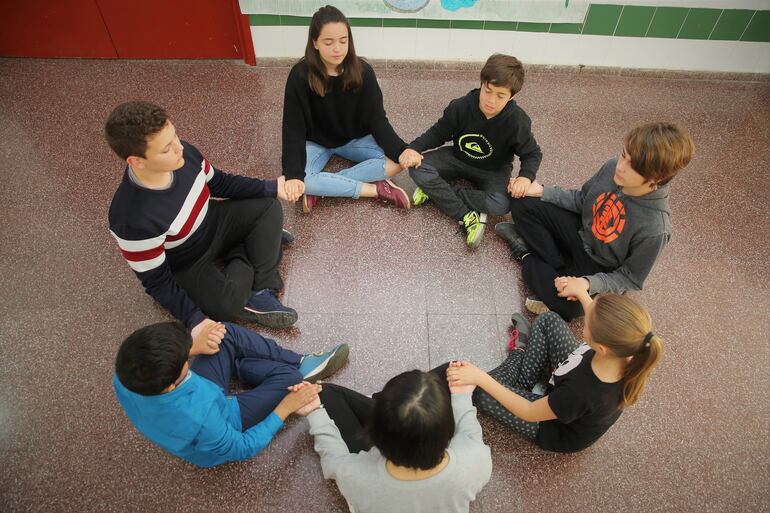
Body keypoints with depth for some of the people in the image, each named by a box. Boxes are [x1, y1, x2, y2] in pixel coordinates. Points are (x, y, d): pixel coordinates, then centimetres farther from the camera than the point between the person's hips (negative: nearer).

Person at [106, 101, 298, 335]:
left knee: (269, 207, -3)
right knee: (230, 304, -27)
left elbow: (219, 183, -1)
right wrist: (193, 318, -28)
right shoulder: (133, 220, -38)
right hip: (185, 268, -6)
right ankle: (242, 258, 7)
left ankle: (262, 292, -8)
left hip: (210, 223, 6)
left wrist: (271, 187, -6)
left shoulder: (183, 152, -23)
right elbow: (156, 281, -22)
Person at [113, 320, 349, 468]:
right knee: (286, 376, -10)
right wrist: (285, 409, -21)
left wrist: (192, 347, -14)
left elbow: (154, 362, -3)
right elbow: (243, 448, -26)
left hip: (192, 399, 5)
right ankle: (300, 371, 27)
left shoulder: (123, 379, -29)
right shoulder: (199, 420, -45)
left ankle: (301, 362, 13)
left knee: (226, 334, 3)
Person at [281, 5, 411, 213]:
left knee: (396, 161, -24)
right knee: (291, 184, -32)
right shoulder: (300, 75, -22)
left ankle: (322, 187, -22)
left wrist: (401, 150, -34)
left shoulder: (362, 71, -17)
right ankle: (374, 189, -22)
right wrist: (294, 174, -37)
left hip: (354, 139, 2)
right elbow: (293, 128, -23)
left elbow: (377, 119, -16)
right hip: (316, 142, -2)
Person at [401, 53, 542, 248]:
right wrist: (414, 148, -26)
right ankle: (467, 217, -22)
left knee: (501, 205, -33)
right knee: (418, 169, -26)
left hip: (492, 171, -1)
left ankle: (437, 191, -17)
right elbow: (438, 133, -6)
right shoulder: (461, 107, -20)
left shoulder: (517, 122, -22)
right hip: (457, 159, 1)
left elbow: (532, 154, -8)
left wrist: (526, 176, -31)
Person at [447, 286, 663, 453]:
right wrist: (581, 293, 6)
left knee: (480, 393, -13)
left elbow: (528, 413, -28)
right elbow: (602, 326, -2)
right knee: (547, 321, 0)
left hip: (559, 432, -5)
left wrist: (480, 377, -30)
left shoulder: (583, 394, -47)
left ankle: (520, 355, 17)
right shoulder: (622, 343, -31)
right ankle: (523, 381, 20)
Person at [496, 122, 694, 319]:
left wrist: (589, 283, -34)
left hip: (598, 269, -5)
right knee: (521, 203, -6)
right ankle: (562, 268, -7)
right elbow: (581, 200, 2)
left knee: (566, 306, -32)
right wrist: (542, 192, -9)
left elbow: (631, 279, -19)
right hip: (580, 232, 5)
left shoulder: (654, 229, -33)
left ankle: (529, 257, -3)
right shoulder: (613, 167, -18)